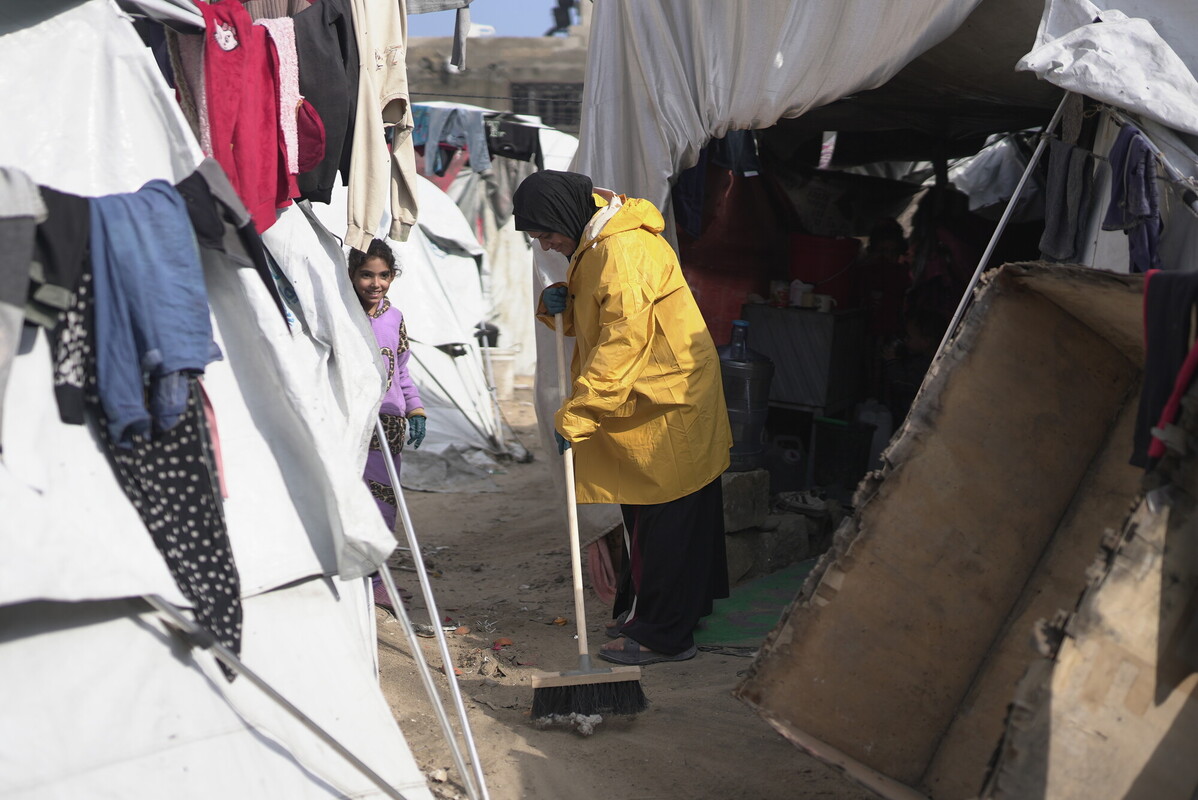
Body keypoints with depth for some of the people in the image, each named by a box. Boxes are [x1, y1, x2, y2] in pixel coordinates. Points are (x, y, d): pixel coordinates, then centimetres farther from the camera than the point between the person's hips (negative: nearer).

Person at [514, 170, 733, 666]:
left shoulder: (624, 251, -22)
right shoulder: (595, 244, 11)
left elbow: (622, 342, -27)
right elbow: (597, 316, 20)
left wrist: (575, 416, -25)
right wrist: (560, 301, -3)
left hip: (665, 406, -10)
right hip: (651, 401, 10)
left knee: (660, 519, -2)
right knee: (644, 516, 18)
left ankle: (661, 634, 8)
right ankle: (645, 611, 31)